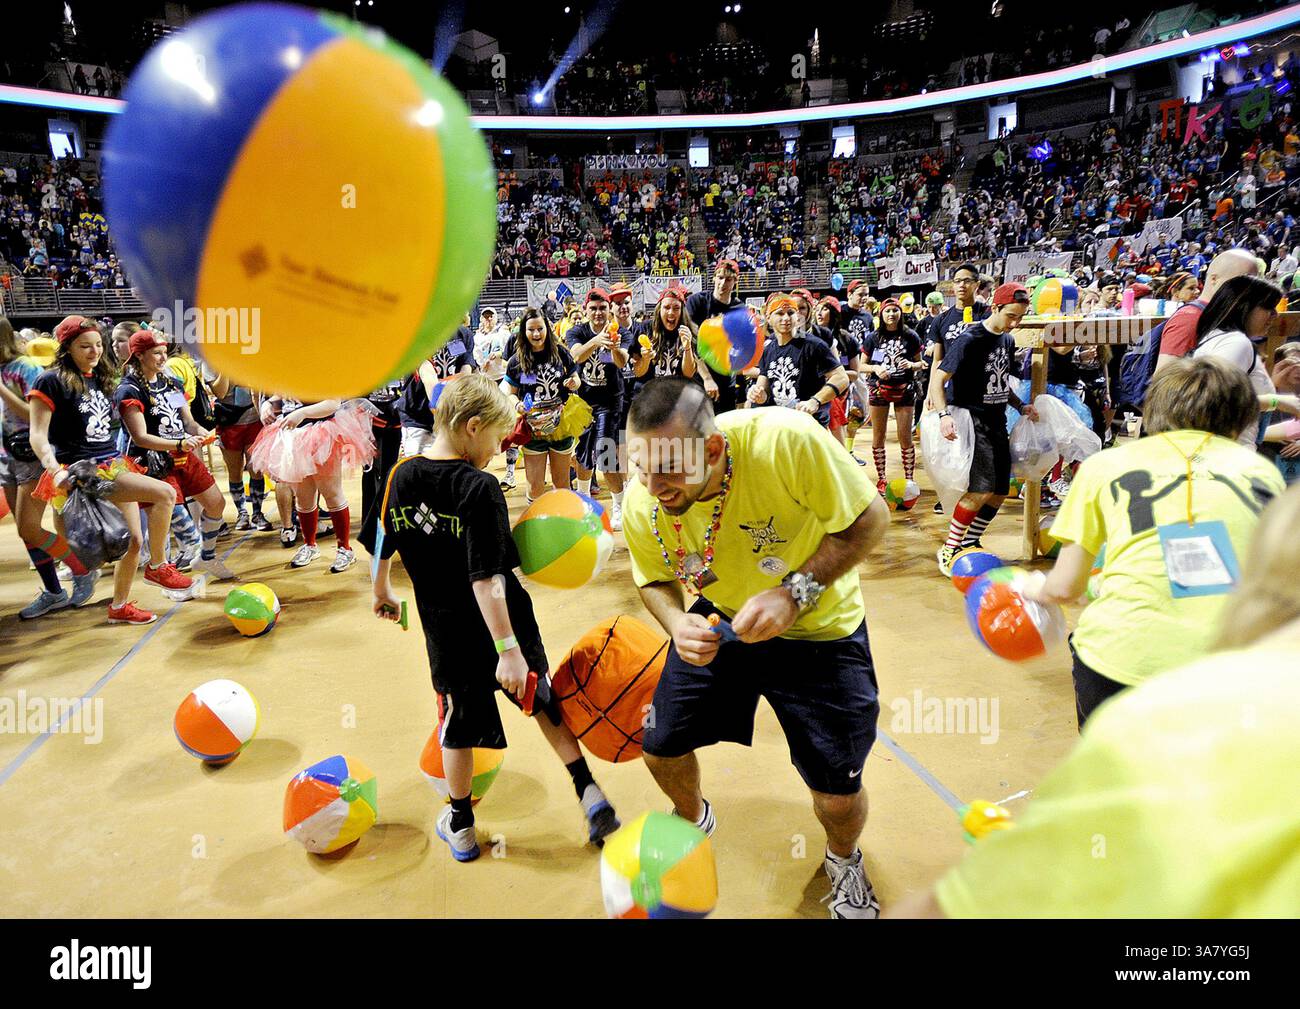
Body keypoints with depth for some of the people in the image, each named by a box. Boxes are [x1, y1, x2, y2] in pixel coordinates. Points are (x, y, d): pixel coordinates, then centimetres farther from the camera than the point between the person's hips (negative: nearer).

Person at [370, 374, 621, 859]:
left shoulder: (402, 475, -2)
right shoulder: (479, 488, -21)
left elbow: (381, 546, 11)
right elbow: (486, 578, -27)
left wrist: (382, 594, 29)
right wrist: (507, 648, -27)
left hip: (446, 631, 4)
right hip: (502, 624, -4)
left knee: (458, 723, 18)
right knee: (544, 703, 19)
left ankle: (460, 826, 31)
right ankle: (588, 791, 18)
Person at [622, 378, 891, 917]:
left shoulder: (785, 440, -37)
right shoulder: (640, 505, -23)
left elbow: (870, 517, -24)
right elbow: (655, 580, -2)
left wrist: (795, 592, -34)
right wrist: (678, 624, -25)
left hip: (816, 629, -3)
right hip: (717, 622, 3)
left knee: (838, 791, -2)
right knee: (661, 745, 7)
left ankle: (843, 859, 38)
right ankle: (693, 818, 45)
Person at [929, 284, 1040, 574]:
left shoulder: (1008, 340, 11)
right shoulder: (970, 340, -13)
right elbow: (938, 379, -15)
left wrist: (1021, 406, 9)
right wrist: (944, 414, -30)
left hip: (998, 423, 8)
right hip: (972, 422, -8)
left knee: (1000, 492, 8)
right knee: (981, 489, -19)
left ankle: (970, 542, 23)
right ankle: (949, 549, -7)